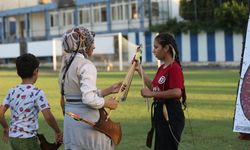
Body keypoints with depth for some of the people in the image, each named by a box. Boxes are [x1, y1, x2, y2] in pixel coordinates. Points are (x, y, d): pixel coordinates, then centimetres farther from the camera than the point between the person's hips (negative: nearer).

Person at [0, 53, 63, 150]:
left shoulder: (12, 92, 5)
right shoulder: (37, 93, -12)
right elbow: (48, 117, -17)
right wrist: (58, 132, -3)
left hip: (12, 138, 7)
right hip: (27, 139, -7)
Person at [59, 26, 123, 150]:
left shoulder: (66, 65, 12)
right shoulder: (86, 65, -14)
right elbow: (89, 99, -24)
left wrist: (110, 90, 14)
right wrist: (108, 103, -8)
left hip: (70, 121, 8)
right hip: (87, 121, -8)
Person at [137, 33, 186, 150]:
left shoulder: (174, 68, -16)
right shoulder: (161, 68, 12)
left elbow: (177, 92, -26)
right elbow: (153, 87, 20)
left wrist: (152, 94, -21)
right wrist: (139, 70, 16)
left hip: (171, 115, -9)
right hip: (160, 113, 10)